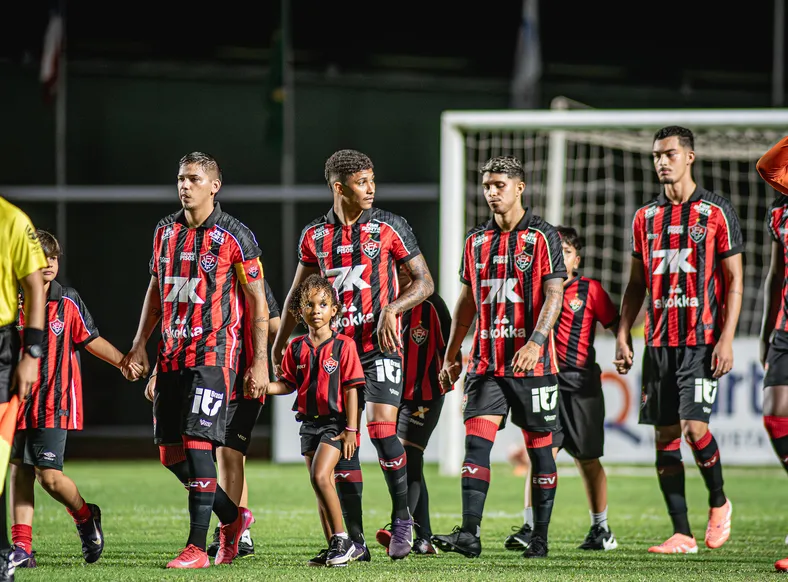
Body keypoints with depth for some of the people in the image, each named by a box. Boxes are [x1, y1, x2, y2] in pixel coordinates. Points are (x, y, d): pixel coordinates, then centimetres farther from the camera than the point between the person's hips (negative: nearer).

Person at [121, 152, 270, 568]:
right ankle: (232, 516, 25)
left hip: (214, 353, -7)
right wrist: (140, 342, 14)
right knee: (170, 452, 5)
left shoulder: (233, 237, -7)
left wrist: (260, 361, -8)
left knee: (198, 444, -14)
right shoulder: (166, 231, 11)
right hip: (172, 354, 7)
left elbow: (257, 300, -4)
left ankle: (197, 547, -10)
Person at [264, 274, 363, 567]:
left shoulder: (343, 346, -7)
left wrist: (351, 429, -11)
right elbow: (288, 384, 10)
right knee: (322, 487, 9)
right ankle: (334, 547, 15)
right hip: (309, 422, 6)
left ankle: (342, 539, -13)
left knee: (320, 476, -21)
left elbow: (351, 389, -8)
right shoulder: (296, 348, 6)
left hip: (335, 422, -6)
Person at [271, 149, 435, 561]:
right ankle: (355, 542, 7)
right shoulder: (314, 236, 8)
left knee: (382, 431, -17)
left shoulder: (389, 227, -1)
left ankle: (402, 519, 4)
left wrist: (392, 309, -16)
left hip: (380, 344, -3)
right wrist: (279, 344, 14)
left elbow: (424, 282, 0)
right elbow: (298, 294, 19)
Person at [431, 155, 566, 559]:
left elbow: (553, 295, -10)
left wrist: (535, 343, -23)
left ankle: (540, 537, 10)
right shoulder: (476, 240, 12)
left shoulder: (542, 237, -3)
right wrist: (451, 354, 18)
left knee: (539, 447, 3)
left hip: (531, 362, -4)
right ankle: (469, 534, -15)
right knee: (476, 442, -8)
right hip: (486, 361, 4)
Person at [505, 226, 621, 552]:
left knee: (588, 460, 6)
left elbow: (616, 324, 5)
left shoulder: (590, 290, 2)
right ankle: (531, 529, -12)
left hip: (581, 382, -1)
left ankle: (601, 529, 19)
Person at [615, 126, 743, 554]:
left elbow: (734, 281, -2)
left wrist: (726, 339, -11)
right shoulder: (645, 217, 12)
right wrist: (622, 335, 7)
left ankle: (718, 502, 11)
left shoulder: (716, 213, -1)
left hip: (702, 341, -5)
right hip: (658, 342, 5)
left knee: (694, 426, -16)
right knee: (665, 434, 1)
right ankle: (682, 534, 5)